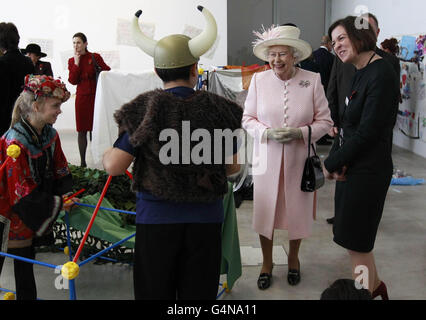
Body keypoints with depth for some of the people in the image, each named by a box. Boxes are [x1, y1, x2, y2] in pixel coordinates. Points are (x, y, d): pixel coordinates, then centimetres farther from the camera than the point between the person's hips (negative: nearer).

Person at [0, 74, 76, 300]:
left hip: (31, 213, 7)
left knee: (26, 260, 18)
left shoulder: (50, 135, -3)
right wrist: (56, 204, -20)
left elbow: (60, 172, 7)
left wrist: (67, 195, -7)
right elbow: (22, 193, -25)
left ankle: (27, 297, 32)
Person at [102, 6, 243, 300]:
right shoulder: (216, 109, -5)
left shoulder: (144, 109, -9)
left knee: (155, 290, 14)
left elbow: (114, 166, -12)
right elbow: (232, 167, 2)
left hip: (156, 218, -1)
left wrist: (107, 154, 11)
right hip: (205, 218, 2)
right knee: (198, 292, 15)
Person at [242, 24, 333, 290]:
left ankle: (293, 258, 39)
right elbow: (248, 118, 3)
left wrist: (299, 133, -18)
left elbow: (324, 121, -2)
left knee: (297, 210, 13)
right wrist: (267, 133, -15)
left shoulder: (312, 80, -7)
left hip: (299, 159, 0)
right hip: (267, 158, 1)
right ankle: (267, 263, 31)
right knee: (265, 210, 9)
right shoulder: (259, 80, -4)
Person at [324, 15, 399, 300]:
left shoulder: (381, 74, -18)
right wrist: (339, 161, -4)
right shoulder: (361, 74, 12)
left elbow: (367, 132, -21)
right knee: (356, 237, 19)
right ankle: (375, 286, 38)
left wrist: (332, 163, -12)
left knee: (356, 240, 3)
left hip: (368, 170, -9)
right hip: (353, 167, 9)